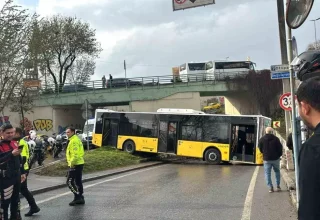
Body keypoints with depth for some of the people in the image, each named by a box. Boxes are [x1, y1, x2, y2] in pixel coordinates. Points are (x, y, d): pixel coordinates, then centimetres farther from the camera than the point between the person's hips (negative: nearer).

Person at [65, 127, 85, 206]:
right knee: (78, 181, 14)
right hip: (79, 163, 11)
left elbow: (75, 154, -24)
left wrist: (72, 163, -19)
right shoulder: (77, 139, 16)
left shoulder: (74, 141, -15)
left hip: (75, 164, -11)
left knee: (70, 181, -6)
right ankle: (80, 199, 20)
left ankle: (77, 197, -5)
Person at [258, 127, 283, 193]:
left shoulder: (262, 139, -2)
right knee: (277, 172, 18)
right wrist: (279, 155, 12)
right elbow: (280, 148, -3)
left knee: (267, 173, 4)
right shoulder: (276, 139, -5)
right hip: (275, 158, 1)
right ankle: (278, 186, 16)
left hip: (266, 159, -1)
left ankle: (270, 187, -3)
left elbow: (260, 149, 5)